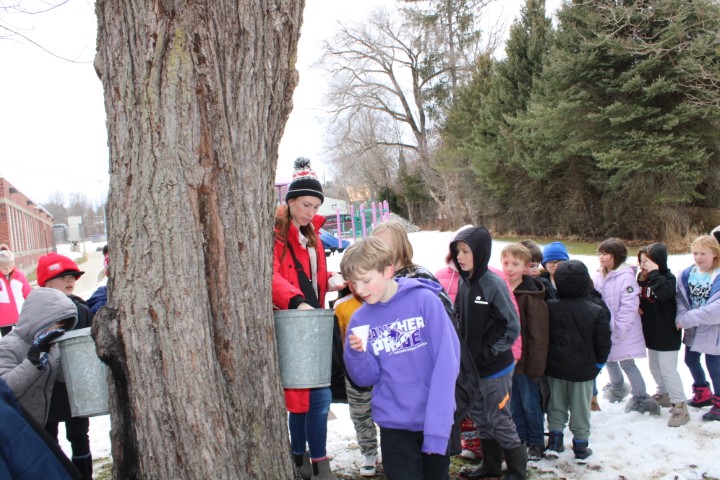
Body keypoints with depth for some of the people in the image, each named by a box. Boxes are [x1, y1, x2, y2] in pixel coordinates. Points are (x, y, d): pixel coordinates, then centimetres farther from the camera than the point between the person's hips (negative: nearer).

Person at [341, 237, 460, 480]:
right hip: (394, 424, 1)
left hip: (435, 421, -1)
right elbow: (367, 378, 2)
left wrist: (437, 425, -18)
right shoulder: (360, 319, -2)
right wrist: (356, 353, -19)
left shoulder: (425, 300, -12)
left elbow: (447, 362, -14)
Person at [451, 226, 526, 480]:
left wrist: (490, 351, -12)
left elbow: (513, 326, -14)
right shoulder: (464, 282, 1)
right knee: (479, 417, 18)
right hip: (471, 366, 7)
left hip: (495, 367, -7)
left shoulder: (494, 283, -18)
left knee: (499, 420, 4)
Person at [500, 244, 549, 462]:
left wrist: (535, 368, -15)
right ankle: (520, 439, 32)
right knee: (513, 405, 17)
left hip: (525, 362, -5)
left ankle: (536, 443, 26)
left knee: (530, 405, 9)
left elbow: (538, 337, -14)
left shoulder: (532, 297, -15)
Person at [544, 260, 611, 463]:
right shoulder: (597, 311, -15)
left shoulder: (549, 307, -11)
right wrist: (598, 363, 8)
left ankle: (554, 443, 20)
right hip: (583, 369, -2)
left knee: (556, 406, 16)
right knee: (580, 409, 11)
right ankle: (581, 448, 21)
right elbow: (604, 342, -8)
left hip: (555, 368, 2)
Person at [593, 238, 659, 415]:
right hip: (605, 329, 8)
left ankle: (641, 398, 14)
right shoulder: (599, 277, 2)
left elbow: (629, 306, -22)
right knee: (609, 360, 23)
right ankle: (617, 387, 46)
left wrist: (619, 328, -22)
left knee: (626, 363, -1)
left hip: (622, 332, -8)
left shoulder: (626, 277, -19)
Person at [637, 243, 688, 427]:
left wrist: (654, 273, -34)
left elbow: (664, 293, -38)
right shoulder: (641, 278, 3)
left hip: (667, 334, -8)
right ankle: (663, 394, 39)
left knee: (668, 369, -7)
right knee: (654, 368, 20)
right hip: (651, 332, 8)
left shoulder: (668, 278, -17)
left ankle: (680, 405, 4)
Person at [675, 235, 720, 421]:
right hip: (692, 330, 6)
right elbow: (681, 298, -7)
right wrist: (681, 318, -25)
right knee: (691, 360, 21)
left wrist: (687, 319, -27)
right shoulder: (687, 274, -3)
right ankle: (703, 394, 44)